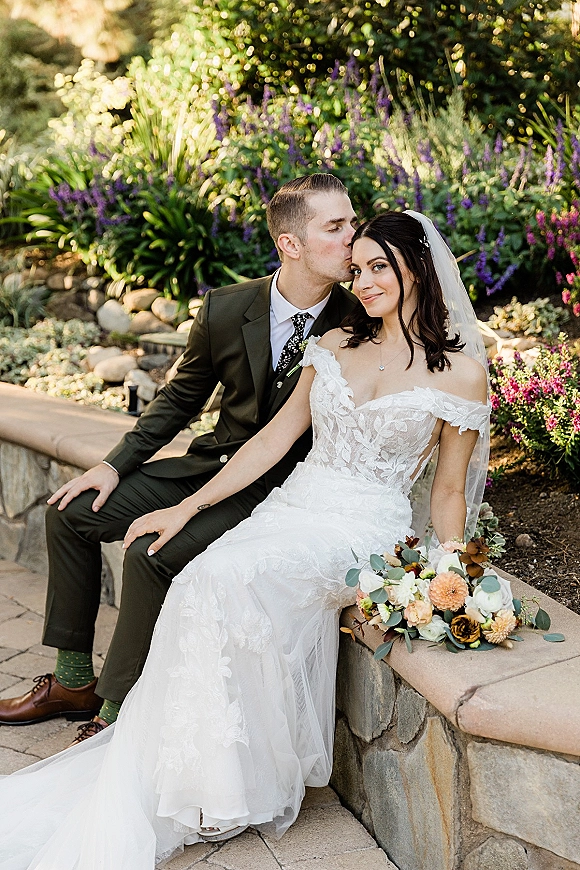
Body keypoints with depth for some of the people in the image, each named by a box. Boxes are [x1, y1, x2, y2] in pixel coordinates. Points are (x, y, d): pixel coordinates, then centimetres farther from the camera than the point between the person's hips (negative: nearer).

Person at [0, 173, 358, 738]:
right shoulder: (225, 309, -5)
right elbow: (181, 398, 9)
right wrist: (115, 464, 1)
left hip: (278, 490, -5)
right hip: (212, 465, 5)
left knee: (152, 554, -26)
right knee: (71, 514, 1)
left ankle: (119, 713, -8)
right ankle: (74, 679, 14)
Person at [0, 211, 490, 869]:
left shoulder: (460, 371, 0)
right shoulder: (335, 345, 12)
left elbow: (448, 493, 4)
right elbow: (275, 438, 13)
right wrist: (188, 507, 8)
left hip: (366, 530, -4)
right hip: (292, 506, 5)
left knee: (229, 582, -31)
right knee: (201, 587, -25)